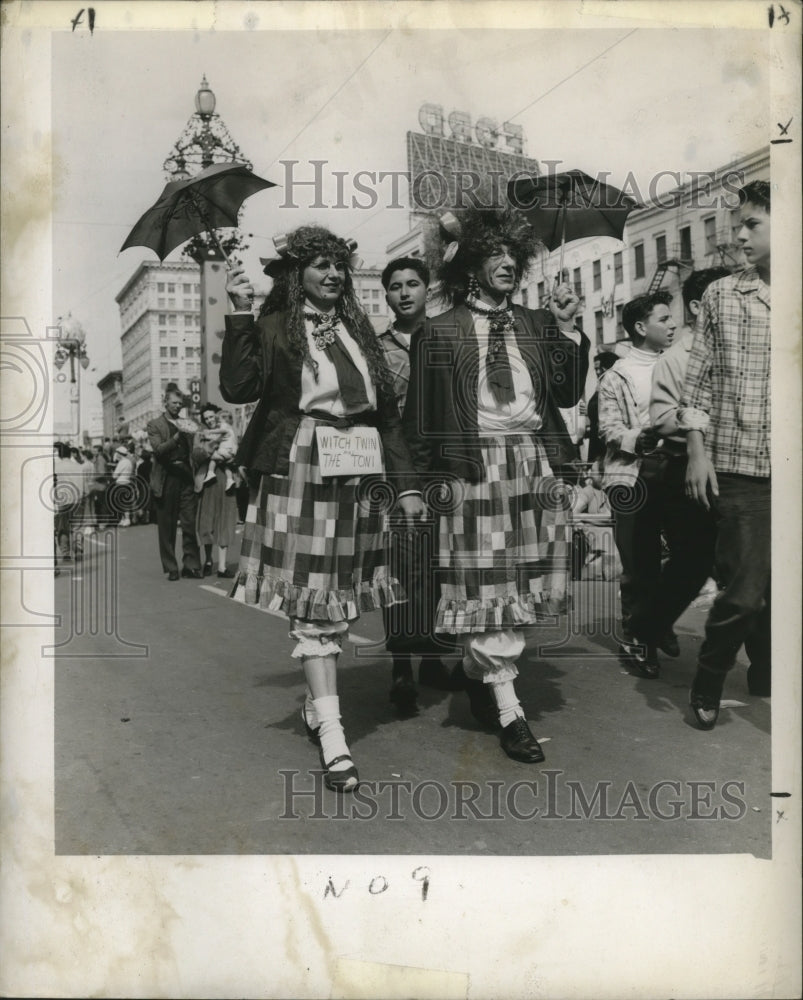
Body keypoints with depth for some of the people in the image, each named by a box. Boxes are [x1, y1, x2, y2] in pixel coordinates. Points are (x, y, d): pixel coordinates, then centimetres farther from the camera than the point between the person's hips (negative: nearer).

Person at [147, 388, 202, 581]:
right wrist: (178, 436, -20)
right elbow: (158, 449, -10)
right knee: (167, 527, 3)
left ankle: (191, 565, 4)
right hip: (166, 479, -3)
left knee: (190, 524, -3)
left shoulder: (186, 425, 18)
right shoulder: (154, 425, 6)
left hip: (185, 477, 3)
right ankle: (170, 568, 10)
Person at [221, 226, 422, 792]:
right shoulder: (273, 328, 1)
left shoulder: (359, 327, 16)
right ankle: (333, 739, -5)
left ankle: (318, 705, 28)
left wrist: (407, 485, 10)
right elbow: (238, 388, -15)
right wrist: (241, 314, -18)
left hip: (360, 473, 5)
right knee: (313, 600, -5)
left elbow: (388, 411, 15)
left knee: (342, 597, 10)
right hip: (300, 471, -5)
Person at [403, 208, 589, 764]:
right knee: (484, 584, -3)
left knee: (526, 580, 7)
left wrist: (568, 329, 1)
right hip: (474, 465, -4)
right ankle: (507, 709, 8)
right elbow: (421, 419, 2)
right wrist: (431, 478, -2)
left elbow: (569, 394, 8)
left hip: (533, 463, 5)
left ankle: (476, 668, 31)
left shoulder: (537, 326, 15)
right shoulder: (439, 333, 2)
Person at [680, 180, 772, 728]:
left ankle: (764, 681, 32)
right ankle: (707, 686, 17)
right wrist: (697, 452, -4)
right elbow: (699, 380, 2)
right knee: (744, 591, -5)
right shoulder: (722, 295, 3)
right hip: (739, 466, -2)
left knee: (777, 591, 11)